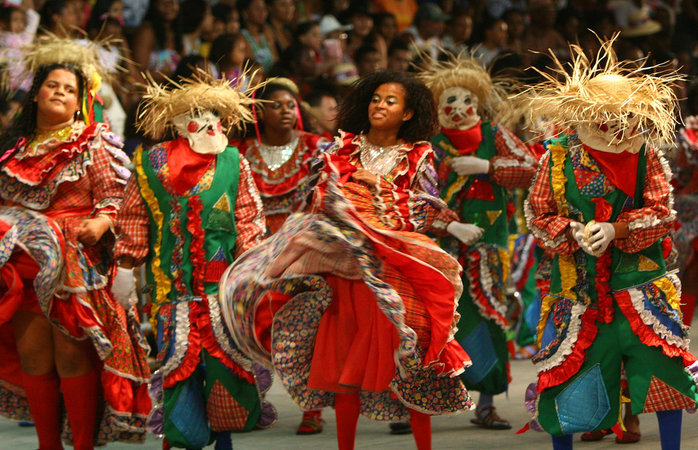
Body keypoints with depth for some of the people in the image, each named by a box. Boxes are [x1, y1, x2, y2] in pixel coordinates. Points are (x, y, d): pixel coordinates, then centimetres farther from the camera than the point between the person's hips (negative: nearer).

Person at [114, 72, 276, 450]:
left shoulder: (233, 163, 5)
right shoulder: (150, 164, 5)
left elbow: (248, 220, 5)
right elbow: (134, 218, 9)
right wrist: (125, 266, 5)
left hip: (223, 280, 0)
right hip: (172, 280, 0)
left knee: (226, 355, -6)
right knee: (176, 357, -1)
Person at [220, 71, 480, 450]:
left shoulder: (418, 157, 7)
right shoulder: (345, 148, 12)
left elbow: (419, 213, -2)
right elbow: (321, 199, 8)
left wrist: (377, 185, -7)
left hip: (394, 271, -2)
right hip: (344, 269, 2)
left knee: (407, 362, -8)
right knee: (345, 367, 2)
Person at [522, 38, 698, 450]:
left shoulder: (646, 157, -2)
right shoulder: (558, 157, -1)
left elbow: (661, 212, -5)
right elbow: (538, 215, 1)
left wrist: (616, 231, -20)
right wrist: (573, 233, -17)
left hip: (639, 275, 0)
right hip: (577, 282, 0)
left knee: (663, 362, -4)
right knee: (565, 369, 3)